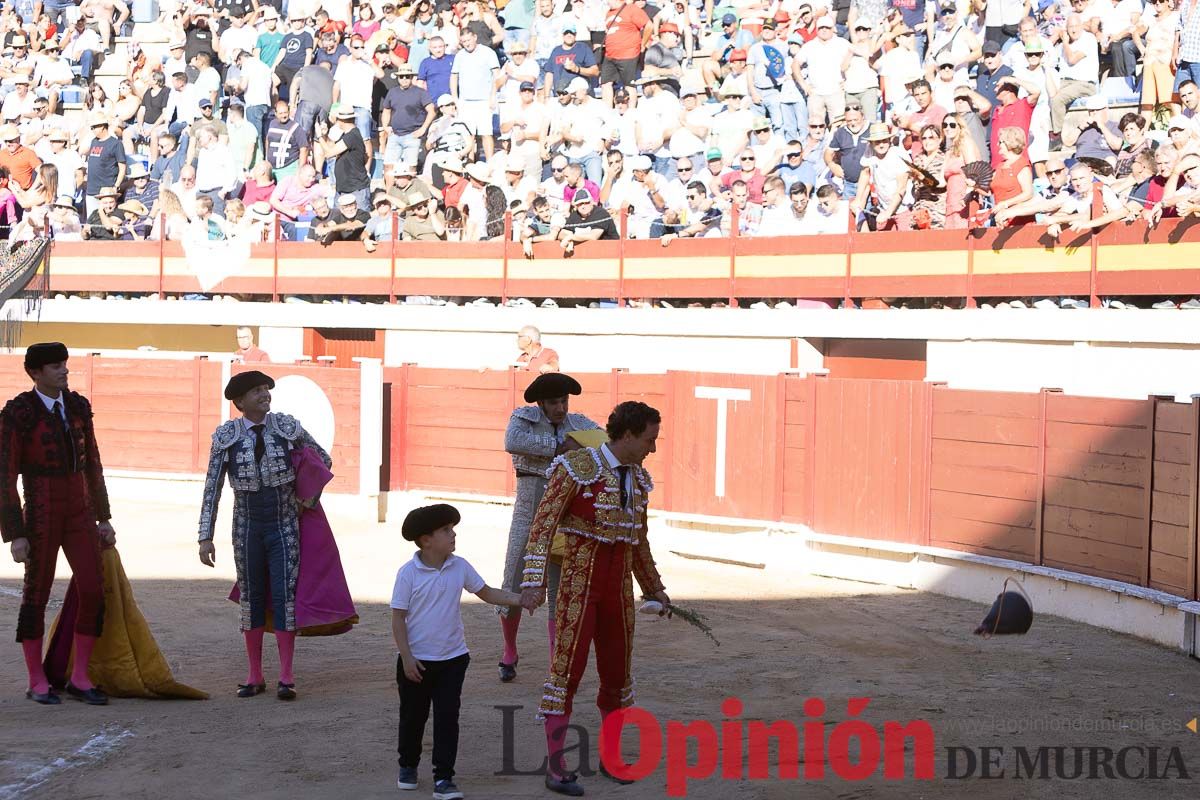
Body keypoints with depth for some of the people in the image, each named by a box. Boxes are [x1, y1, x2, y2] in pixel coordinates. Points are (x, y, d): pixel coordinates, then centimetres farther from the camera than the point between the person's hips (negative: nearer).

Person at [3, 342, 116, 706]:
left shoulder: (78, 406, 5)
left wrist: (103, 518, 13)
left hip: (79, 514, 5)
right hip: (40, 516, -5)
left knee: (93, 593, -1)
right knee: (37, 596, 5)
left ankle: (79, 679, 12)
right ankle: (37, 682, 19)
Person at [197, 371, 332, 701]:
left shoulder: (287, 426, -6)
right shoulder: (226, 436, -7)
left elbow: (323, 458, 9)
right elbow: (212, 488, -6)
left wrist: (312, 496, 3)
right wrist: (205, 537, -9)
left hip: (284, 527, -1)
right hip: (248, 528, 1)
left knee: (285, 594, -5)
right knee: (251, 597, 7)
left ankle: (286, 677, 1)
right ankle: (254, 676, 16)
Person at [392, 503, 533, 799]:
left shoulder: (460, 567, -3)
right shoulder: (408, 573, -13)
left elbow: (487, 593, 6)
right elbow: (398, 618, -10)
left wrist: (517, 599, -10)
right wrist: (407, 657, -14)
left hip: (453, 658, 2)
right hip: (416, 660, -2)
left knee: (447, 717, -1)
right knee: (413, 716, 13)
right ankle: (408, 766, 36)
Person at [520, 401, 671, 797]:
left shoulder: (638, 479, 9)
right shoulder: (577, 467, -12)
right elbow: (543, 524, -17)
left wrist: (654, 587, 28)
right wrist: (534, 581, -26)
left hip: (618, 587, 7)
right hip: (577, 581, -6)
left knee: (616, 671, 11)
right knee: (567, 668, -7)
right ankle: (555, 766, -1)